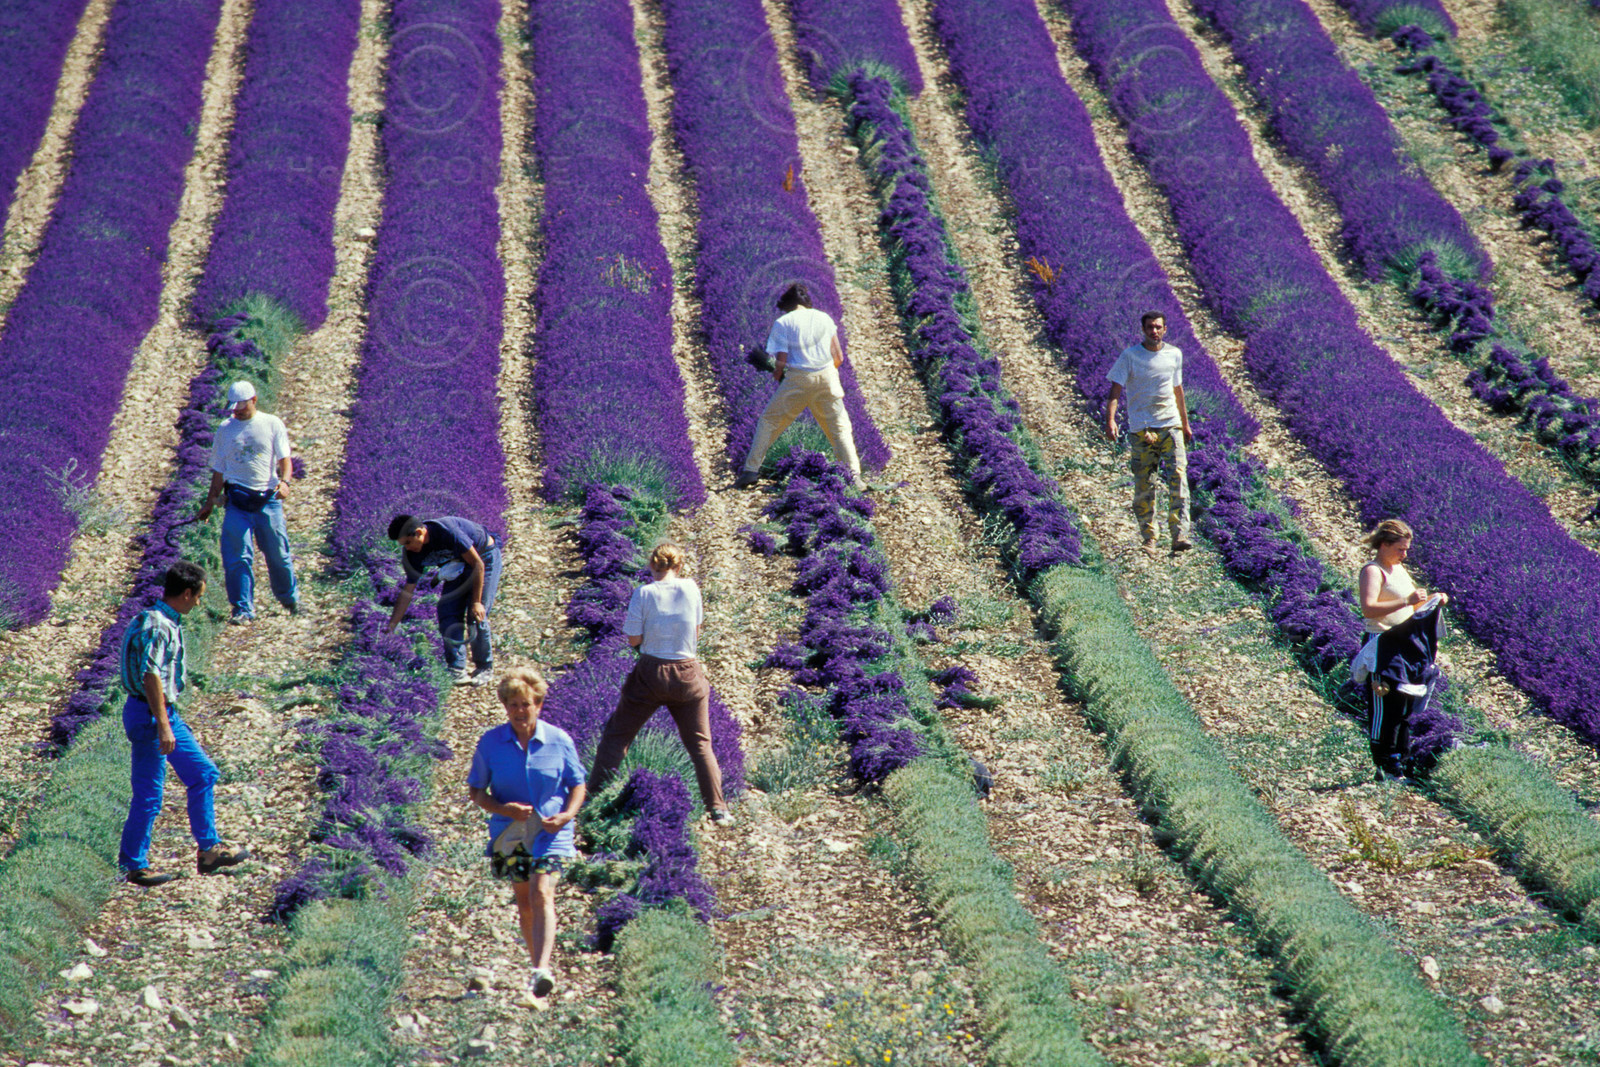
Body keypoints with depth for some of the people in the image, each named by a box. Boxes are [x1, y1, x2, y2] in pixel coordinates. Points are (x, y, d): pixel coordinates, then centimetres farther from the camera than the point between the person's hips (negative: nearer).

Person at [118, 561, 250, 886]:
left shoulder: (169, 623, 12)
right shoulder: (156, 626, -20)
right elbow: (150, 677, -26)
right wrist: (162, 725, -27)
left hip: (167, 713, 11)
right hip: (149, 714, -11)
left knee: (203, 774, 14)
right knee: (149, 795, -3)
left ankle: (208, 849, 20)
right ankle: (132, 865, 7)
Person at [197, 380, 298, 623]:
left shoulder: (272, 424, 5)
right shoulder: (225, 429, 10)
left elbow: (284, 459, -1)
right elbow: (219, 469, 17)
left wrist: (285, 481, -22)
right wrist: (210, 502, 16)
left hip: (268, 498, -1)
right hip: (237, 500, 1)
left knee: (278, 555, 4)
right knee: (238, 557, -7)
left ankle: (291, 599, 25)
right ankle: (243, 609, -2)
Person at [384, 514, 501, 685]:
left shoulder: (448, 532, -36)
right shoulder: (414, 554, -15)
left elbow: (478, 564, -27)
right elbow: (407, 592, -7)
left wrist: (476, 602, -26)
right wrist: (391, 626, -12)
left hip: (485, 557, -7)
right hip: (460, 564, 7)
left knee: (476, 616, -14)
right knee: (447, 615, -7)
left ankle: (485, 668, 3)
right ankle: (457, 669, 0)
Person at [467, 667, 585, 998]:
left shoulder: (559, 741, -4)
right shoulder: (490, 742, -3)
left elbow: (577, 784, 5)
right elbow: (475, 790, 3)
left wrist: (567, 814, -14)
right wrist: (501, 808, -17)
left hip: (549, 831, -2)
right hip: (510, 832, 2)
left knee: (541, 893, -18)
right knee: (523, 900, 10)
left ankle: (542, 969, -27)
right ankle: (539, 964, 27)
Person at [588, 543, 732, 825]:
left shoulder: (644, 594, -10)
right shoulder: (690, 588, -4)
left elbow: (633, 639, -7)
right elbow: (697, 630, 6)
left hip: (650, 674, -1)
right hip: (688, 675, 2)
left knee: (616, 736, 12)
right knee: (700, 744, 11)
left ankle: (594, 798, 12)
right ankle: (718, 809, 5)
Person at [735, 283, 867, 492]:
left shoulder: (783, 323, 4)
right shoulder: (824, 318, 13)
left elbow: (781, 361, -4)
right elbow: (839, 357, 10)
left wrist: (777, 373, 16)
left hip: (797, 380, -2)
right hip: (827, 377, 2)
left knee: (768, 422, 11)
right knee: (840, 428, 8)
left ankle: (751, 470, 4)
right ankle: (854, 474, -6)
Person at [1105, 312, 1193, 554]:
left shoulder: (1174, 354, 10)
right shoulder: (1130, 356, 0)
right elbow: (1116, 390, -5)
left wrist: (1185, 425, 28)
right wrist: (1110, 420, -21)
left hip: (1170, 425, 2)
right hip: (1141, 429, -2)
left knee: (1178, 478, -13)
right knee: (1143, 486, 0)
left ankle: (1179, 535, -18)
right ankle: (1148, 538, 11)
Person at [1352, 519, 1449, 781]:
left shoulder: (1399, 569, 17)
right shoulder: (1373, 571, -11)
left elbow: (1412, 604, 30)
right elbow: (1368, 609, -26)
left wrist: (1433, 600, 10)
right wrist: (1407, 601, -30)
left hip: (1407, 646, 9)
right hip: (1383, 647, -9)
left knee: (1404, 707, 12)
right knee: (1385, 709, -7)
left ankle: (1402, 760, 19)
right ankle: (1385, 766, -3)